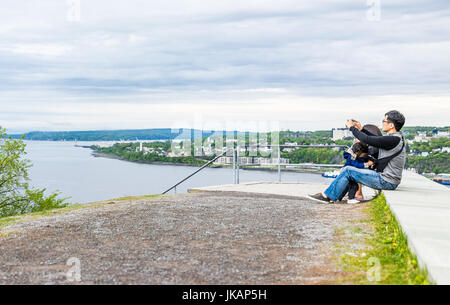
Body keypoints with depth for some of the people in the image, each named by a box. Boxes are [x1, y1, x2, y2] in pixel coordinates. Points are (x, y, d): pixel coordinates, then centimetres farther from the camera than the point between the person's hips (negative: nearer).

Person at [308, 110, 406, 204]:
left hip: (386, 182, -10)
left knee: (348, 171, -6)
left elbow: (367, 140, -21)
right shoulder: (396, 137, 10)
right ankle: (336, 197, 23)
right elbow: (377, 138, 25)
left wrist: (352, 128, -6)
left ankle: (328, 196, 4)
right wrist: (361, 129, 17)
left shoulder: (393, 140, -22)